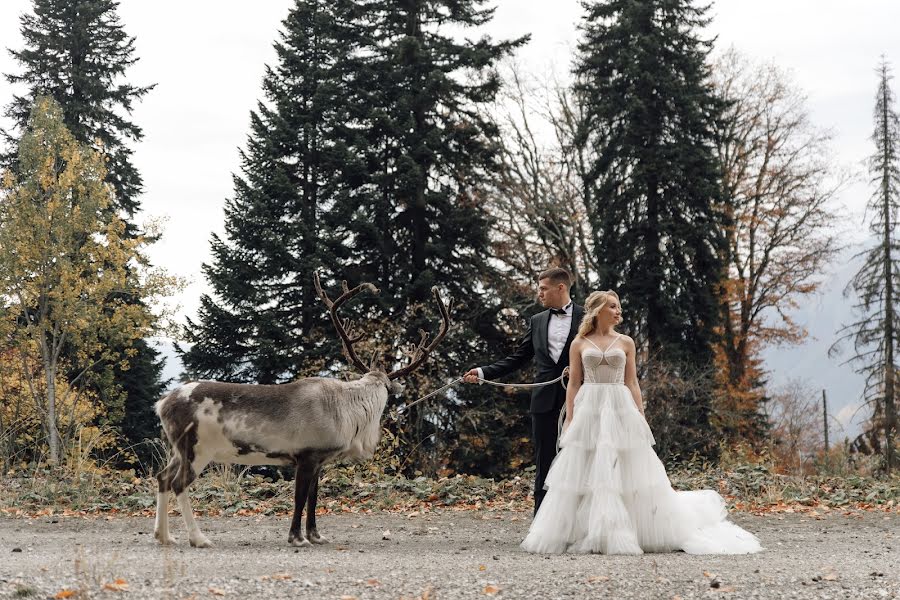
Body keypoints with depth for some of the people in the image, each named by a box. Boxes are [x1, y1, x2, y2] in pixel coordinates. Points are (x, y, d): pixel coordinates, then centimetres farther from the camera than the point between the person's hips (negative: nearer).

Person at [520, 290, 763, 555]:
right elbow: (573, 384, 5)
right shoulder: (579, 344, 5)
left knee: (626, 472, -1)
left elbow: (632, 384, 10)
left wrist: (641, 417, 3)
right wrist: (569, 419, -2)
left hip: (621, 411, 1)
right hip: (589, 411, -1)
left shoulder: (625, 342, 9)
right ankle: (584, 535, 6)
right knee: (584, 475, -1)